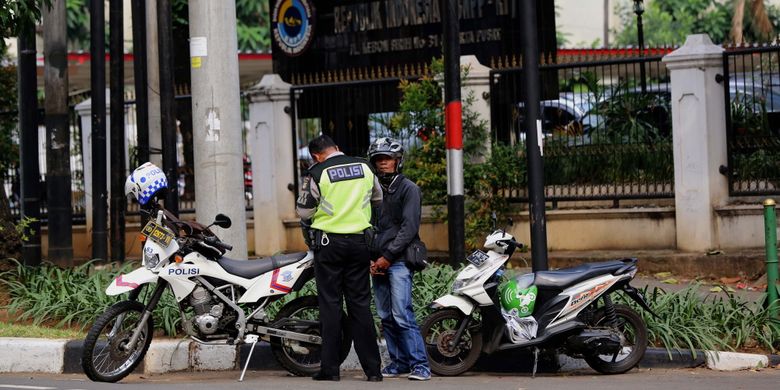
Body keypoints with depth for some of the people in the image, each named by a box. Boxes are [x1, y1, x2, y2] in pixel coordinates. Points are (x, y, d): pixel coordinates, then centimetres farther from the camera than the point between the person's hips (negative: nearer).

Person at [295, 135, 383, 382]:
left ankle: (330, 368, 3)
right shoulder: (364, 167, 4)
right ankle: (373, 369, 5)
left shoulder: (317, 174, -8)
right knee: (360, 303, 7)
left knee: (330, 304, 3)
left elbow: (303, 211, -3)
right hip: (359, 242, 3)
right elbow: (378, 200, 18)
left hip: (329, 243, -3)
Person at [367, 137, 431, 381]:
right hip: (378, 263, 6)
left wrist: (388, 256, -13)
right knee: (386, 317, 6)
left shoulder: (408, 189, 0)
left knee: (402, 315, -15)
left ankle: (420, 365, -14)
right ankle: (399, 361, 14)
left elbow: (409, 227, -9)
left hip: (399, 261, -6)